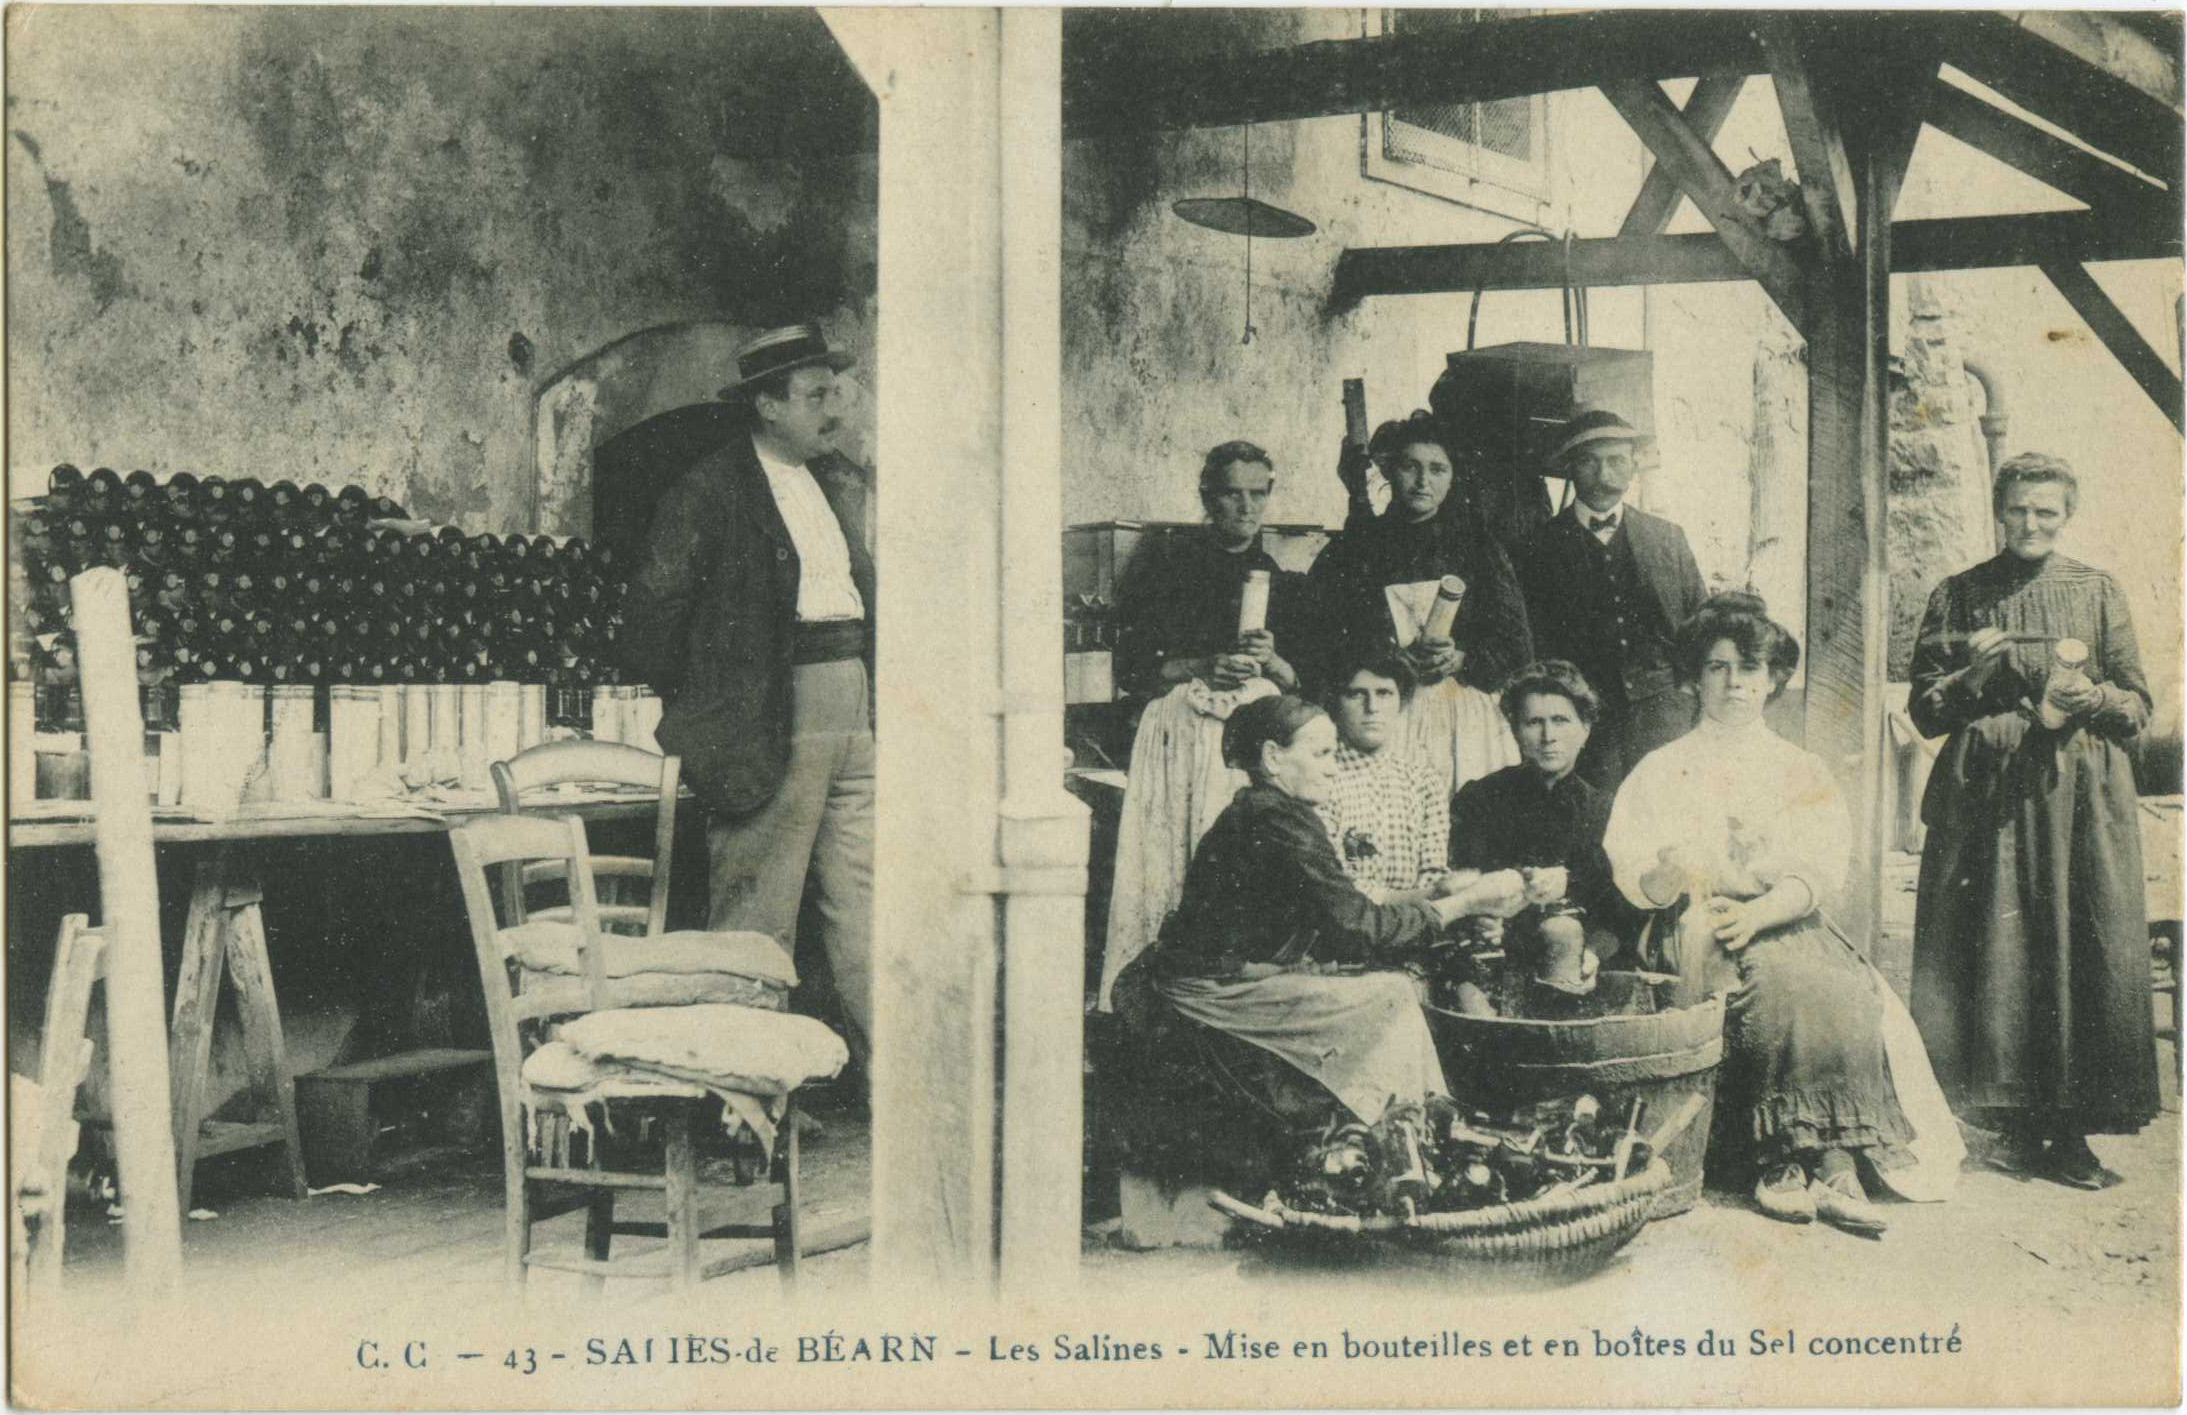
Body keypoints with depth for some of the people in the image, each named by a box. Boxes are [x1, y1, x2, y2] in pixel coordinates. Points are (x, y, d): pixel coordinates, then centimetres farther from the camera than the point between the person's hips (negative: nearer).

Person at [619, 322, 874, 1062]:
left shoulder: (840, 485, 17)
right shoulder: (710, 488, -5)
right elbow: (653, 605, -6)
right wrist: (692, 706, -1)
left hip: (859, 713, 7)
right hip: (769, 721, -7)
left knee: (867, 904, 7)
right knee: (757, 922, -2)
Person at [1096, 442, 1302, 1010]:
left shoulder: (1276, 578, 18)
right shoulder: (1165, 561, 6)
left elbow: (1303, 683, 16)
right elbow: (1132, 669, -1)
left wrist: (1270, 662, -4)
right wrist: (1204, 668, -13)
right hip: (1180, 733, -3)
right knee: (1171, 868, -10)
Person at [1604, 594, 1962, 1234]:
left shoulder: (1802, 772, 16)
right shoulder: (1663, 770, 14)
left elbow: (1818, 873, 0)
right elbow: (1629, 870, 1)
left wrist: (1758, 912, -19)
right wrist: (1668, 875, -22)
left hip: (1788, 925, 2)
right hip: (1697, 929, -2)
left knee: (1849, 995, -29)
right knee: (1778, 985, -32)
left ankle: (1831, 1163, -33)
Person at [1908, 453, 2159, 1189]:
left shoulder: (2098, 592, 11)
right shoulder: (1959, 596, 9)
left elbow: (2139, 704, 10)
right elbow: (1925, 709, 8)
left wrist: (2093, 698, -10)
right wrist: (1971, 677, -9)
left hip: (2081, 796, 0)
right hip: (1987, 797, 0)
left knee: (2085, 955, -5)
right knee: (1996, 955, -4)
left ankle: (2071, 1131, 1)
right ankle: (2021, 1124, 6)